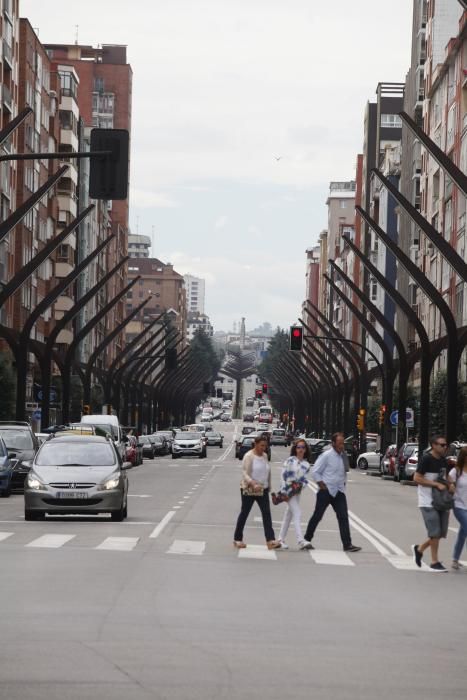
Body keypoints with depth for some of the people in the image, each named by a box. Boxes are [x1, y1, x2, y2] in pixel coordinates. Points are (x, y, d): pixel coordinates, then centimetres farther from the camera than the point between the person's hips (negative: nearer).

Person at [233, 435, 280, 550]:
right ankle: (237, 539, 17)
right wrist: (253, 484, -36)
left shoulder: (264, 456, 8)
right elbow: (245, 473, -21)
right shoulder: (249, 456, -12)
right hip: (249, 490, -5)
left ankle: (270, 540, -13)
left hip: (263, 490, 5)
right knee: (244, 513, 5)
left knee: (266, 513, -7)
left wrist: (268, 486, 16)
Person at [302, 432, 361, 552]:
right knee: (317, 516, 3)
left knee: (343, 517, -4)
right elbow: (315, 472, -10)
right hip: (326, 491, -6)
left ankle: (347, 544, -7)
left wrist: (343, 483, 11)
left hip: (339, 492, 6)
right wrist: (322, 485, -11)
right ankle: (307, 540, 18)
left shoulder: (342, 456, 8)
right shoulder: (326, 456, -12)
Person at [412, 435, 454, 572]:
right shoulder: (426, 459, -12)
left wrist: (450, 484, 4)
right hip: (428, 502, -8)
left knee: (441, 532, 8)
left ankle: (419, 549, 28)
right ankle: (435, 562, 2)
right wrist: (437, 484, -18)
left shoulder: (443, 460, 11)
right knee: (435, 532, -8)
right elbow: (417, 478, -16)